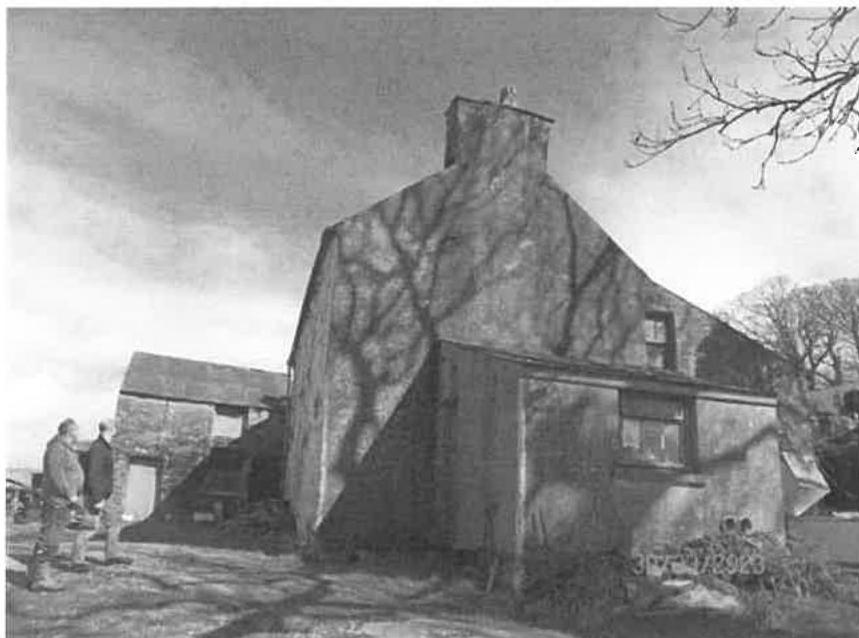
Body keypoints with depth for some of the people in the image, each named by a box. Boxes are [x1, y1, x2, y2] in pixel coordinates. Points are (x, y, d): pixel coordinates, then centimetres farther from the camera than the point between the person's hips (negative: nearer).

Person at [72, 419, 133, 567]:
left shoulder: (105, 447, 10)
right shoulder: (97, 448, -21)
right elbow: (92, 475, -24)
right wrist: (97, 499, -24)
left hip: (105, 495, 10)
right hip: (95, 496, -10)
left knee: (113, 523, 13)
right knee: (89, 528, -3)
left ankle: (112, 555, 19)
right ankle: (77, 559, 7)